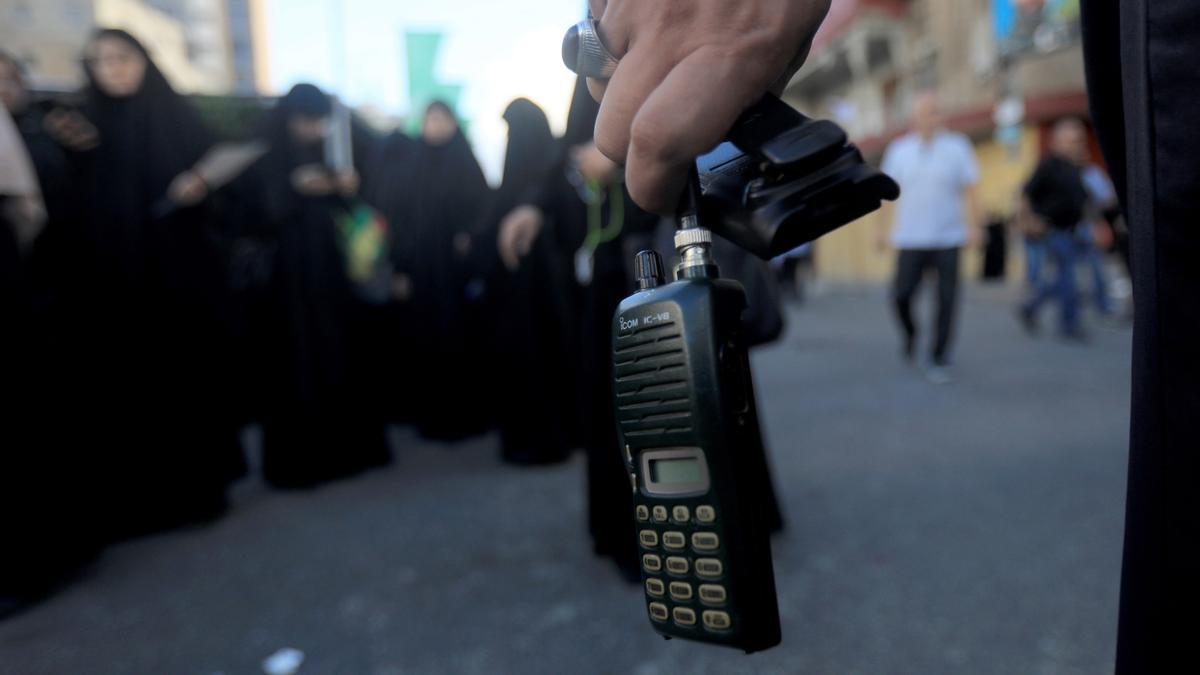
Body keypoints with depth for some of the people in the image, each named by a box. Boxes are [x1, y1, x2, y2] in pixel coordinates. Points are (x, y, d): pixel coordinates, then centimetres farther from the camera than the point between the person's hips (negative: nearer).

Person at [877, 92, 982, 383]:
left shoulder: (957, 146, 3)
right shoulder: (898, 149, 7)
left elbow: (968, 191, 2)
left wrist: (973, 226, -8)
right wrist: (884, 228, 6)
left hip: (948, 239, -1)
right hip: (910, 239, 1)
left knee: (946, 301, -4)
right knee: (901, 295, -4)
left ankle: (938, 360, 8)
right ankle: (909, 334, 28)